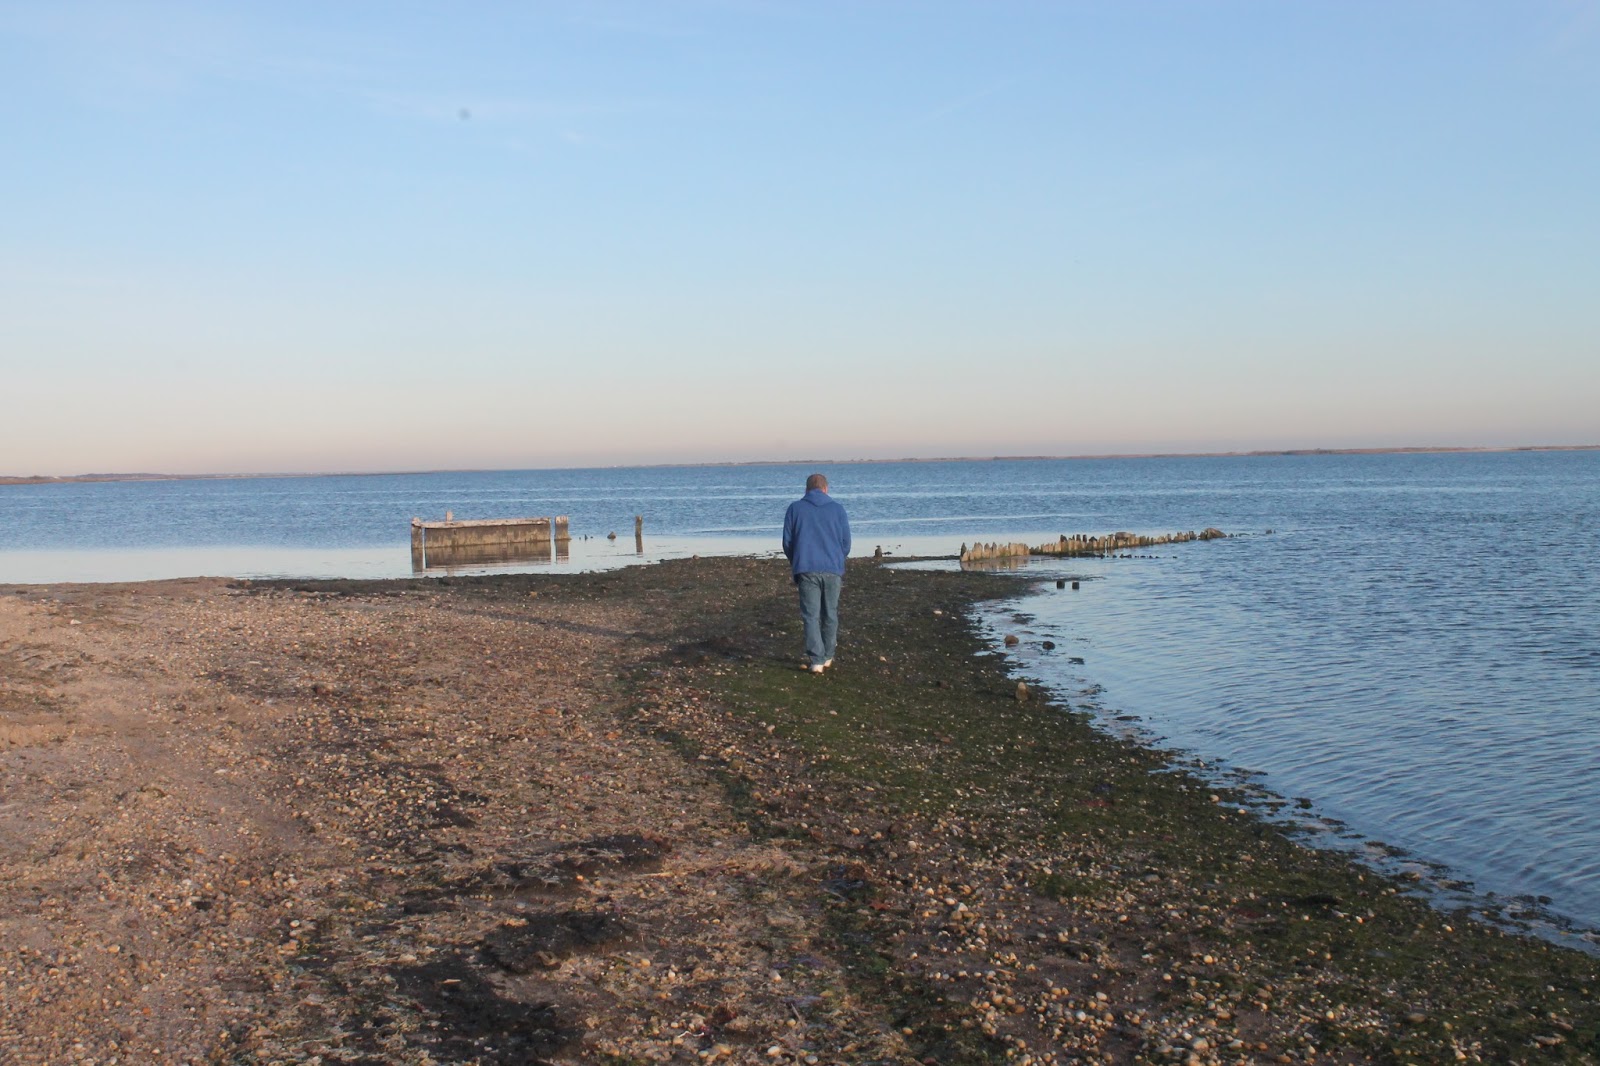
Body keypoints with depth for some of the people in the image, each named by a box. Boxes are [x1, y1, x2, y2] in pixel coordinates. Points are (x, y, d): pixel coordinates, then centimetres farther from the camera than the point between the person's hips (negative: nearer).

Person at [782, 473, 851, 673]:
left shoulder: (795, 508, 4)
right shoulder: (837, 509, 6)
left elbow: (787, 542, 4)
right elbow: (846, 543, 7)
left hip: (806, 570, -1)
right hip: (833, 569, 1)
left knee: (811, 615, 1)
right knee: (830, 614, 13)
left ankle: (816, 660, -6)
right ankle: (827, 657, 22)